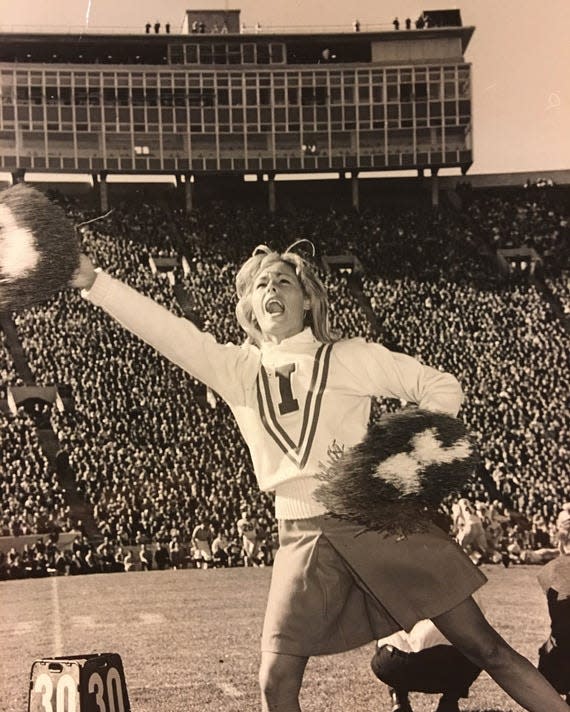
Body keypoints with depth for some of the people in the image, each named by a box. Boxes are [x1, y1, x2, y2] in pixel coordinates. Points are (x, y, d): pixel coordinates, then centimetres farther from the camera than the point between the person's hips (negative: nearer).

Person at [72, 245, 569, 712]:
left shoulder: (351, 357, 4)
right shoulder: (237, 370, 9)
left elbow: (442, 387, 7)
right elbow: (166, 330, -2)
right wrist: (91, 280, -13)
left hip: (380, 520, -2)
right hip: (304, 536, 2)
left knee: (484, 647, 0)